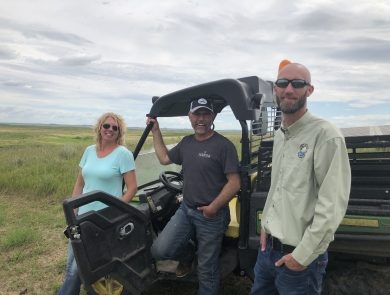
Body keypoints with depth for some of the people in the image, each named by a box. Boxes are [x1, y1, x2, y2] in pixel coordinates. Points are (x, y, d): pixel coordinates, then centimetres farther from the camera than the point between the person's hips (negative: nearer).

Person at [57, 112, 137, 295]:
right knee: (71, 265, 15)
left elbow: (132, 188, -12)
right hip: (83, 215, 6)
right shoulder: (89, 151, 6)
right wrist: (72, 213, 6)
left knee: (77, 267, 3)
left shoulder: (123, 153, -11)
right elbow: (79, 184, 11)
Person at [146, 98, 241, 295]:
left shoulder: (223, 145, -14)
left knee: (206, 268, 9)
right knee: (159, 250, -2)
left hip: (211, 216, -5)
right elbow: (164, 158, 20)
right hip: (186, 210, 6)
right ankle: (187, 255, 29)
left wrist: (214, 207, -25)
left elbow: (234, 183, -16)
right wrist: (155, 131, 16)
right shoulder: (186, 143, 7)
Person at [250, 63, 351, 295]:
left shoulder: (326, 135, -18)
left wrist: (303, 255, -18)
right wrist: (266, 225, 10)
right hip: (268, 248, 8)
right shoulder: (280, 136, 8)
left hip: (300, 257, -7)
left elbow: (332, 205, -22)